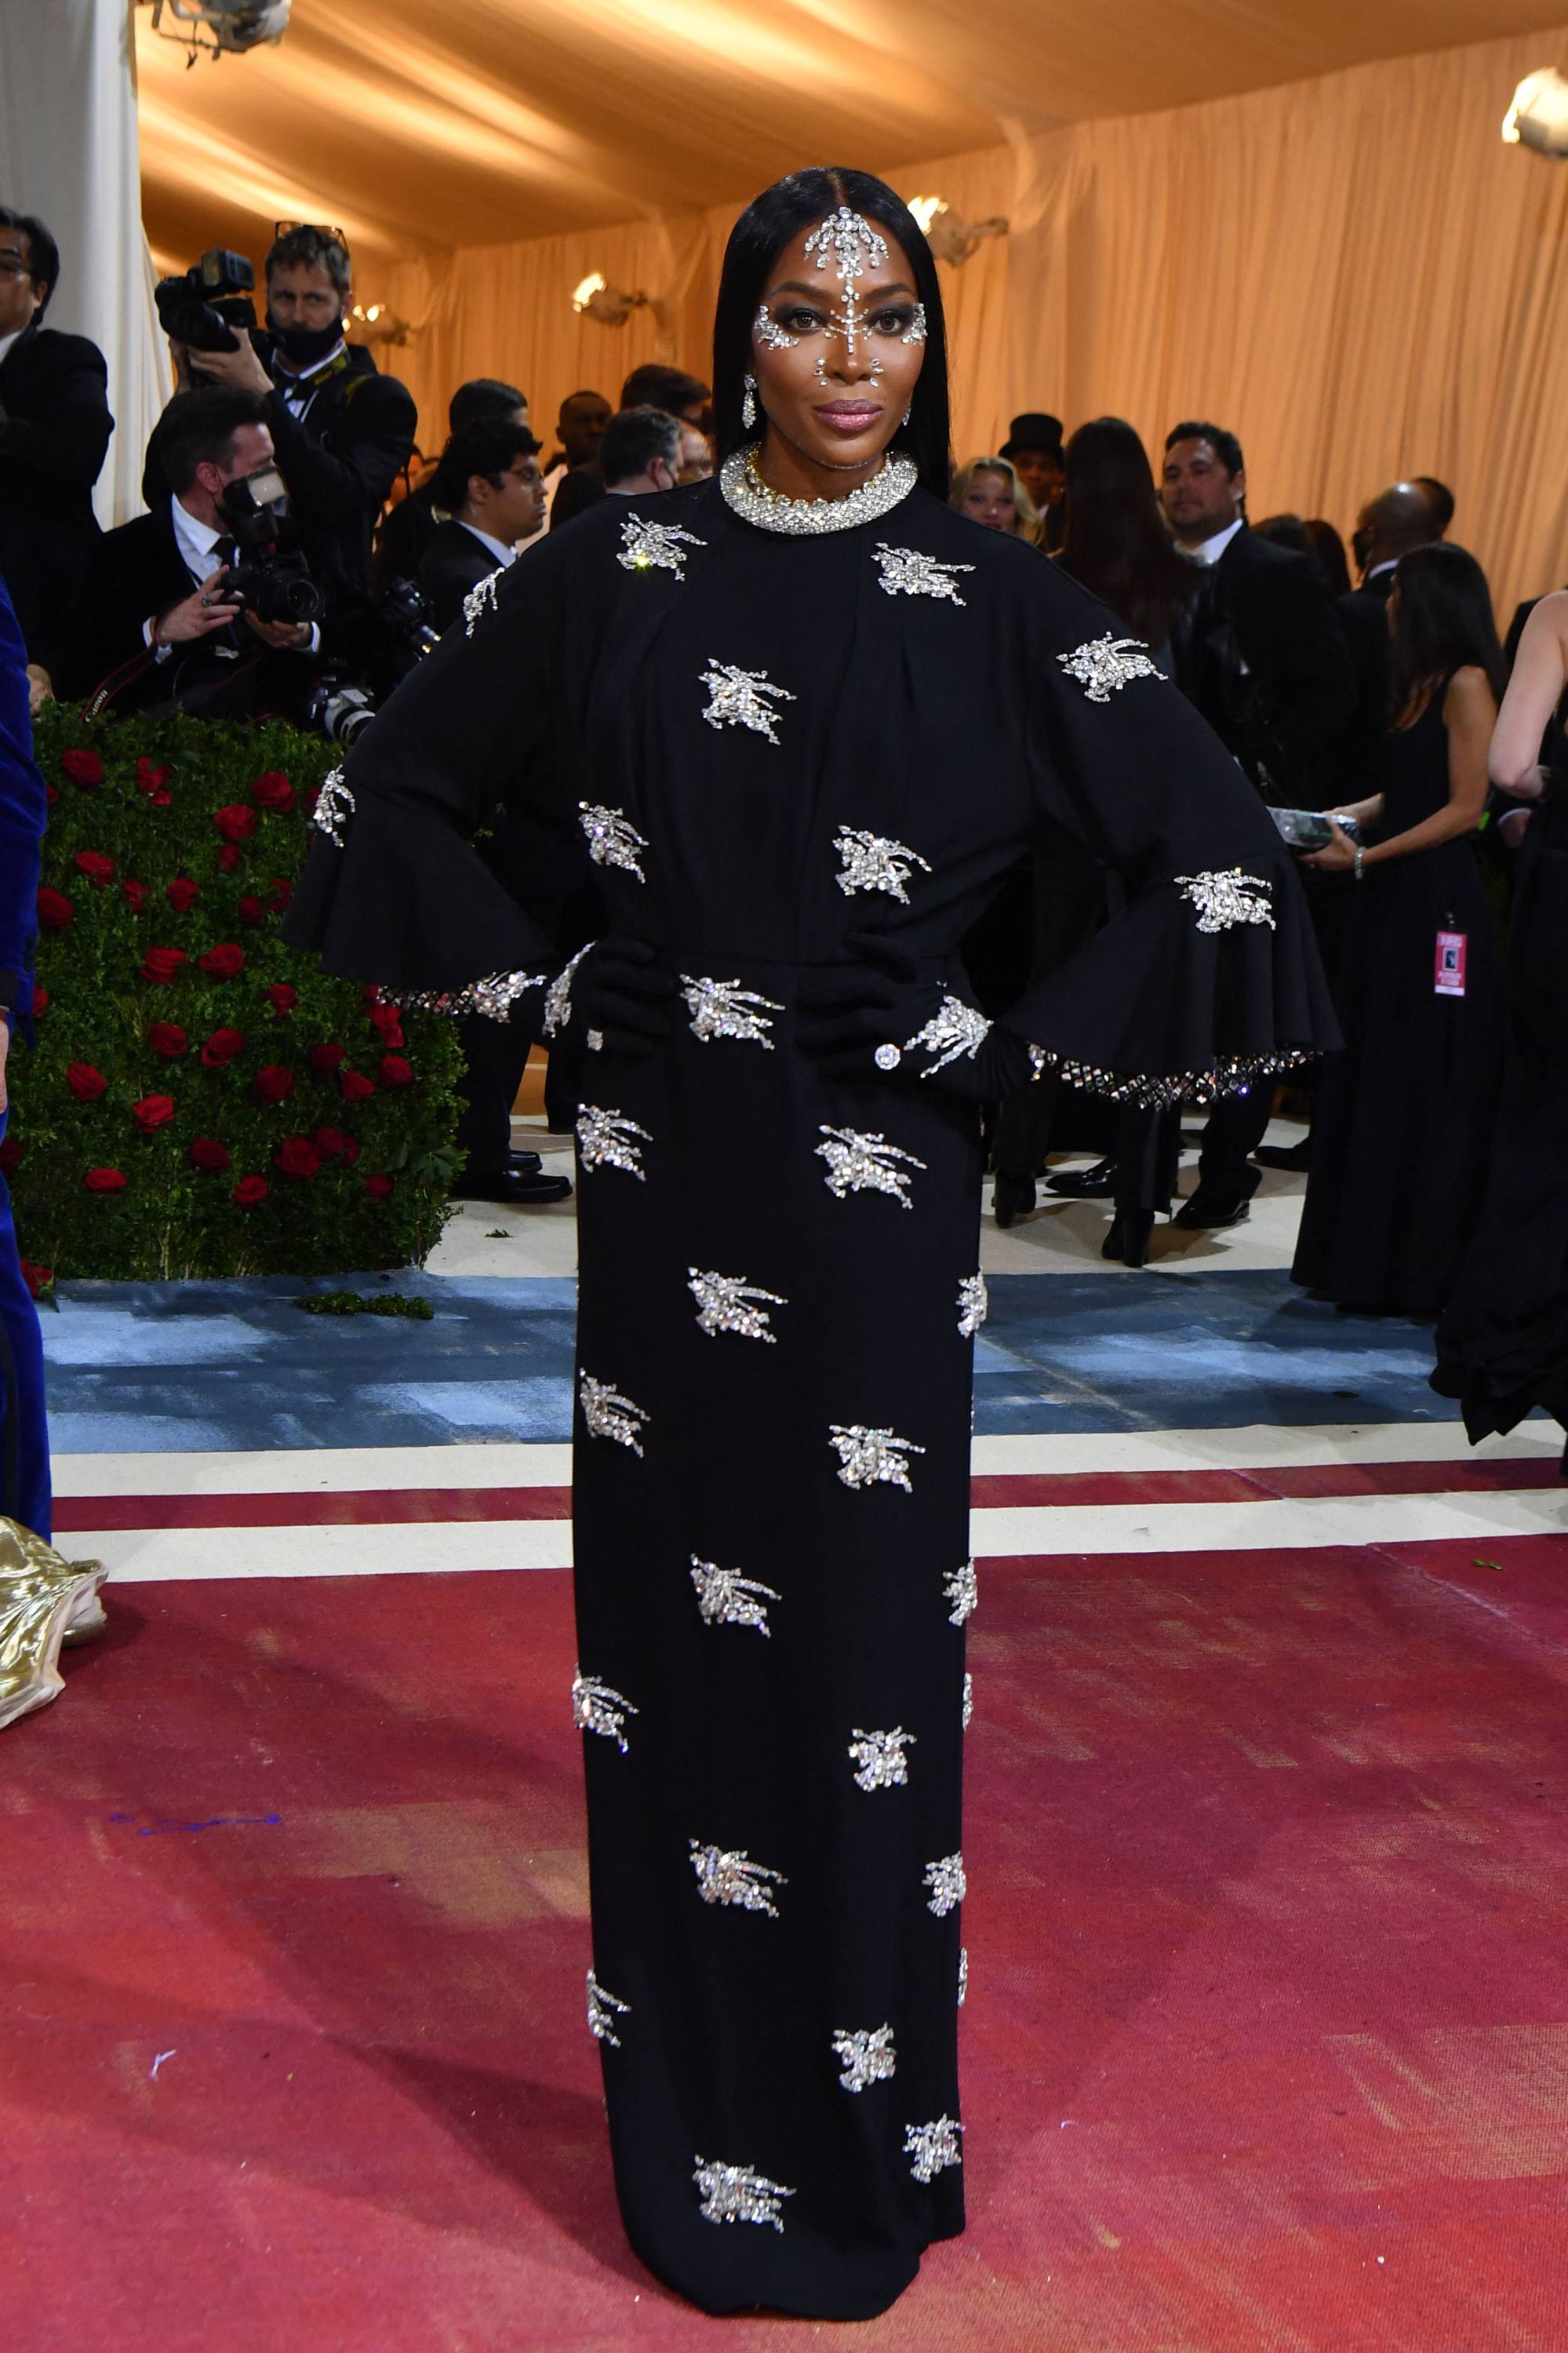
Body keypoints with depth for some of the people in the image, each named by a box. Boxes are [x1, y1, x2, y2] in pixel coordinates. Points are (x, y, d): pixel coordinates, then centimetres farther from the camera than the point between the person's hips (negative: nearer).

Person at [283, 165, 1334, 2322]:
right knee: (670, 1629, 9)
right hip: (661, 1175, 2)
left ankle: (865, 2144, 24)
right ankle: (691, 2135, 28)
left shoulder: (991, 601, -2)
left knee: (861, 1638, 4)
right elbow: (398, 781, 14)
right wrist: (538, 976, 5)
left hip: (874, 1190, -2)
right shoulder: (619, 573, 4)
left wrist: (1016, 1045, -7)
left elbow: (1220, 860, -4)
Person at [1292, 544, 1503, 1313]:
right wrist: (1337, 818, 5)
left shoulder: (1467, 683, -9)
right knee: (1369, 1083, 9)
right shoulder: (1419, 685, 16)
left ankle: (1423, 1274, 5)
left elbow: (1464, 808, -14)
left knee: (1425, 1095, -3)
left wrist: (1364, 857, -15)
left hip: (1437, 909, -9)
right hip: (1393, 906, 9)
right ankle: (1367, 1261, 16)